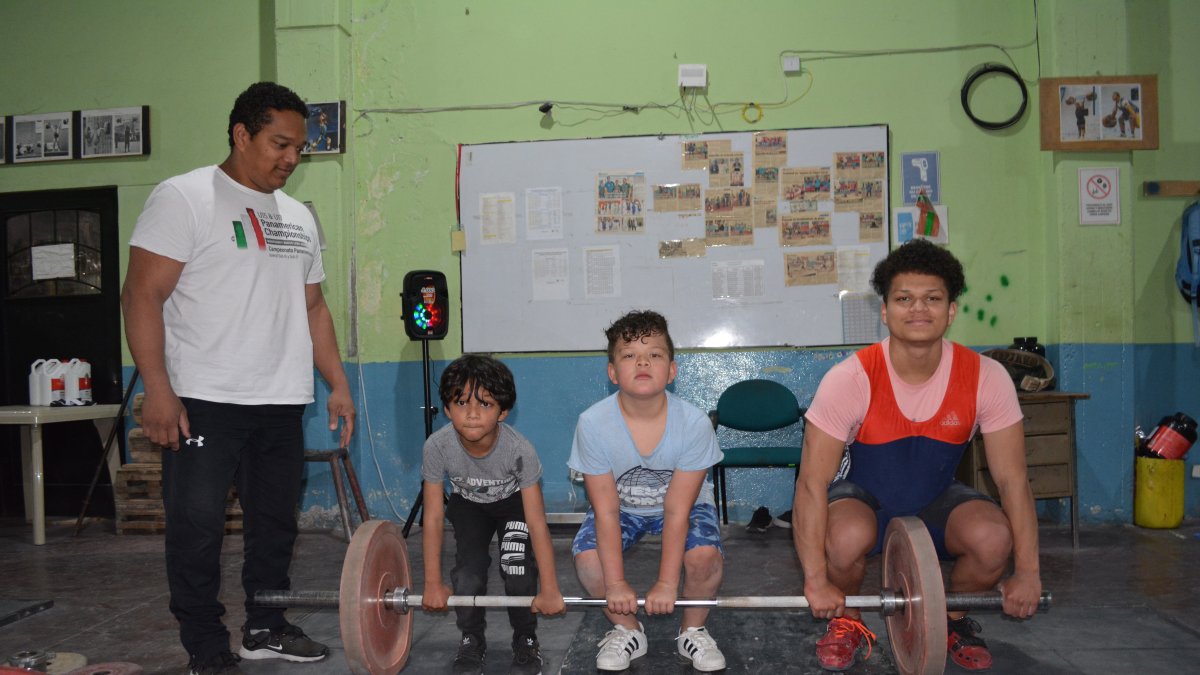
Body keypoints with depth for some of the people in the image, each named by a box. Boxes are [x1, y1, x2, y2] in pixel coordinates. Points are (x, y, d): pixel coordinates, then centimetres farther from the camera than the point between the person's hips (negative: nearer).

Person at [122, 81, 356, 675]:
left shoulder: (298, 217, 15)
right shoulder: (184, 198, -5)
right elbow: (142, 296, -11)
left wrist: (337, 382, 12)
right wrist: (157, 390, -18)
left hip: (282, 402, 7)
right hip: (204, 402, -6)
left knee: (275, 521, 14)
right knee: (198, 528, -1)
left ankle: (264, 627, 30)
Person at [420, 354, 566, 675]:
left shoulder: (519, 450, -38)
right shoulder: (437, 446, -33)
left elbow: (537, 523, -32)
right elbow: (433, 518, -22)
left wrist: (549, 590, -28)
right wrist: (433, 584, -17)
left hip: (513, 502, -2)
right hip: (469, 505, 2)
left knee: (519, 572, -20)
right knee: (467, 575, -15)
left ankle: (526, 641, 7)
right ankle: (472, 639, 13)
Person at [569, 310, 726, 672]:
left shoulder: (693, 422, -29)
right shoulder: (592, 423, -28)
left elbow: (677, 510, -23)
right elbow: (606, 510, -21)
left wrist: (667, 584, -23)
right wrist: (616, 584, -21)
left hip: (684, 503, 0)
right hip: (621, 505, 1)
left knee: (705, 555, -28)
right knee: (588, 557, -25)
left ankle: (693, 632, 4)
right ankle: (627, 630, 5)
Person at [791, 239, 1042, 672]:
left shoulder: (986, 378, -19)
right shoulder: (851, 379, -27)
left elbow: (1012, 480, -12)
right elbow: (813, 482, -25)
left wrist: (1027, 573, -15)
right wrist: (816, 580, -27)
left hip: (936, 498, 3)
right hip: (864, 494, -2)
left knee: (994, 538, -28)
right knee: (845, 538, -36)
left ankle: (954, 619, 6)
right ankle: (847, 623, -1)